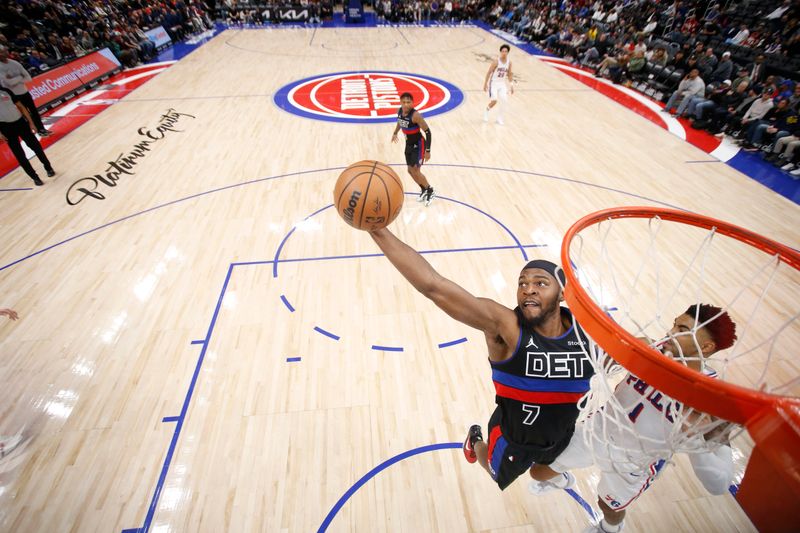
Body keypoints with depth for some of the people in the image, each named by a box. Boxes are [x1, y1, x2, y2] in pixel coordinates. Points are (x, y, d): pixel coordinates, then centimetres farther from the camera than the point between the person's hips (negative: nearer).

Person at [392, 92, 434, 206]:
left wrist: (428, 151, -23)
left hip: (418, 145, -8)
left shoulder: (416, 115, -27)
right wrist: (395, 133, 29)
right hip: (409, 144, 8)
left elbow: (427, 132, -23)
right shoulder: (399, 111, -7)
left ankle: (430, 191, 12)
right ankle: (424, 190, 32)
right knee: (410, 171, 12)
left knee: (415, 171, -9)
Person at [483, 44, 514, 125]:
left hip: (502, 84, 5)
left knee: (505, 100, -9)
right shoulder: (496, 61, -14)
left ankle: (499, 118, 8)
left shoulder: (509, 63, 1)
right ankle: (486, 111, 14)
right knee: (494, 101, -18)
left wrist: (511, 85, 8)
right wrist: (485, 84, -14)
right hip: (494, 83, -5)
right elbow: (489, 73, -11)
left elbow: (509, 74, 11)